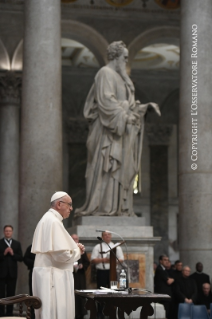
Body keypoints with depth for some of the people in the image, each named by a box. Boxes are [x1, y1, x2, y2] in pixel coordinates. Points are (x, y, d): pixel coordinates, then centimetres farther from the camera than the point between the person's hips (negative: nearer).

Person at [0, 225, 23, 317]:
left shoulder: (17, 244, 10)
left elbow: (20, 258, 5)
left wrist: (13, 254, -10)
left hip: (12, 273, 3)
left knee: (11, 294, 5)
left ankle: (9, 314, 9)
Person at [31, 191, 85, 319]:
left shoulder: (47, 220, 17)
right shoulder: (54, 222, -15)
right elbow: (62, 255, -22)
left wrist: (73, 248, 12)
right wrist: (77, 251, -3)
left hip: (47, 274, 10)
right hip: (53, 277, -10)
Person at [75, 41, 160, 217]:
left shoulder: (119, 76, 23)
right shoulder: (106, 74, -7)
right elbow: (106, 100, -18)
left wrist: (146, 106, 14)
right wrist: (124, 116, -21)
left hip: (121, 130, 10)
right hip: (109, 129, -10)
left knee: (123, 168, 6)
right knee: (108, 167, -13)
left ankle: (119, 207, 6)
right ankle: (104, 206, -14)